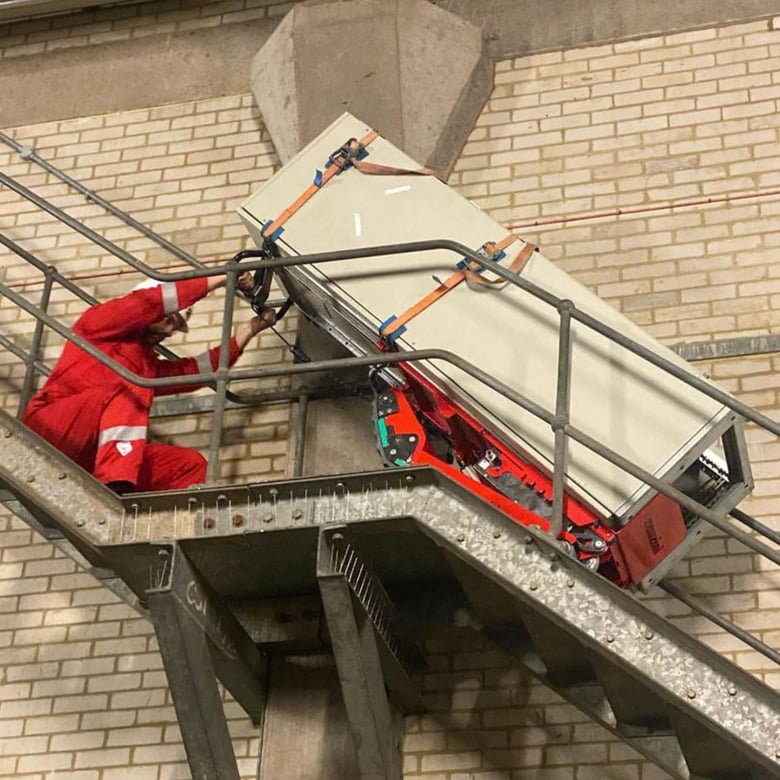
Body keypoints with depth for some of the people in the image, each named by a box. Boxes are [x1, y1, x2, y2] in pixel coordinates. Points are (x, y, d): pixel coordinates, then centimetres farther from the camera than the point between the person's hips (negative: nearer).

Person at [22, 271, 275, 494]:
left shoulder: (148, 364, 28)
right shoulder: (97, 322, 8)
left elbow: (195, 370, 18)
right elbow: (148, 301, -7)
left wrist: (244, 333, 20)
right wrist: (218, 280, -6)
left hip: (86, 459, 7)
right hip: (49, 429, -7)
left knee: (190, 463, -4)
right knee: (133, 390, -29)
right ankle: (114, 490, -49)